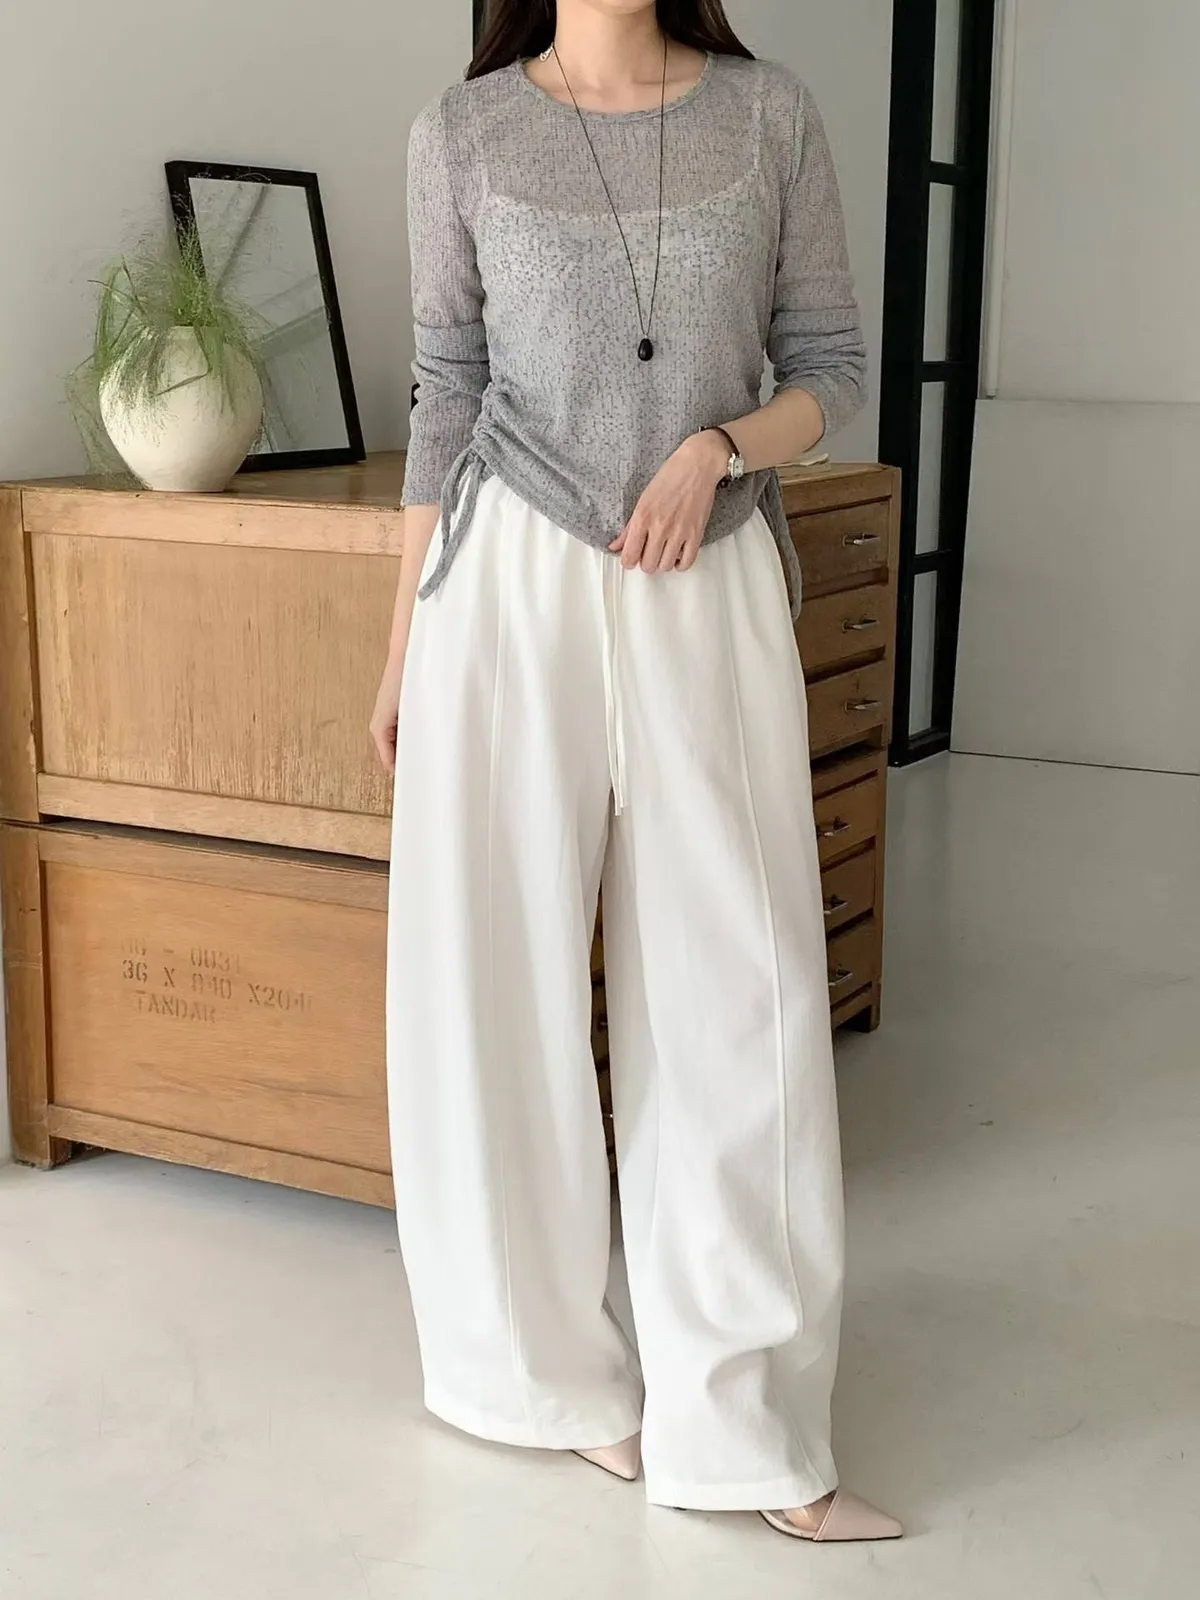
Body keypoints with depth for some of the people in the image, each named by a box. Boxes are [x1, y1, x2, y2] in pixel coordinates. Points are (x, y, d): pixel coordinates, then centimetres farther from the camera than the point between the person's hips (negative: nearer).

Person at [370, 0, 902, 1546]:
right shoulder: (462, 135, 4)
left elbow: (832, 369, 8)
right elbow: (447, 392, 8)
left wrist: (716, 449, -13)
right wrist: (402, 642, 8)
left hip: (709, 592, 1)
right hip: (513, 587, 0)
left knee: (737, 998, -1)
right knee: (498, 982, 3)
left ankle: (740, 1425, 8)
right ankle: (549, 1363, 23)